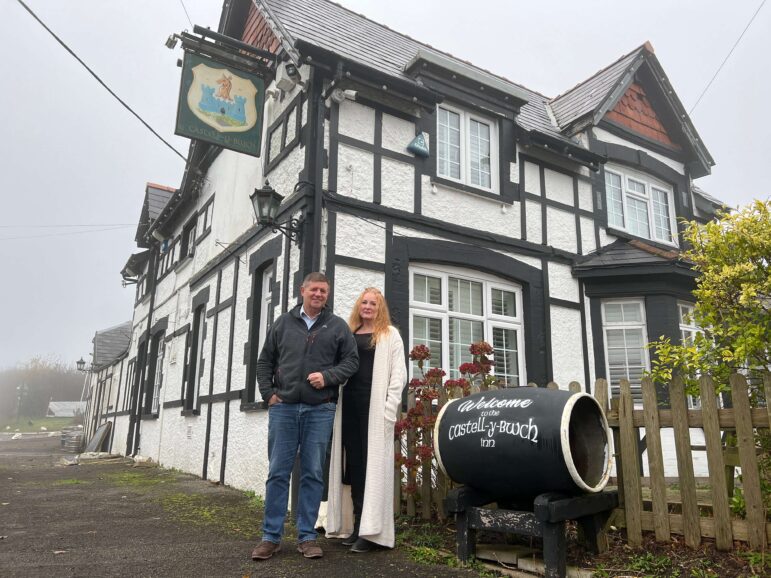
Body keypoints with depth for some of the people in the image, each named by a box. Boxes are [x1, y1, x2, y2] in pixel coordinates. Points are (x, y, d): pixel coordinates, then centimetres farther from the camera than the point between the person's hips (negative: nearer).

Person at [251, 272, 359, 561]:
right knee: (278, 472, 4)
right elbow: (265, 361, 13)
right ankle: (271, 536, 14)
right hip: (283, 407, 1)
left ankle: (307, 536, 15)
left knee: (313, 474, 5)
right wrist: (268, 393, 2)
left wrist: (327, 376, -11)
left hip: (320, 410, -1)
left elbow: (351, 360, 4)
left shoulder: (338, 326, 7)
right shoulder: (283, 323, 10)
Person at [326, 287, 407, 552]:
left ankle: (371, 530, 1)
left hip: (375, 405, -4)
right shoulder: (348, 334, 18)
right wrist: (336, 403, 3)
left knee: (373, 463, -3)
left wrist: (389, 408, -11)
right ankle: (357, 523, 16)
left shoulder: (389, 334, 6)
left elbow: (398, 373, -1)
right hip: (349, 404, 4)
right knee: (353, 463, 6)